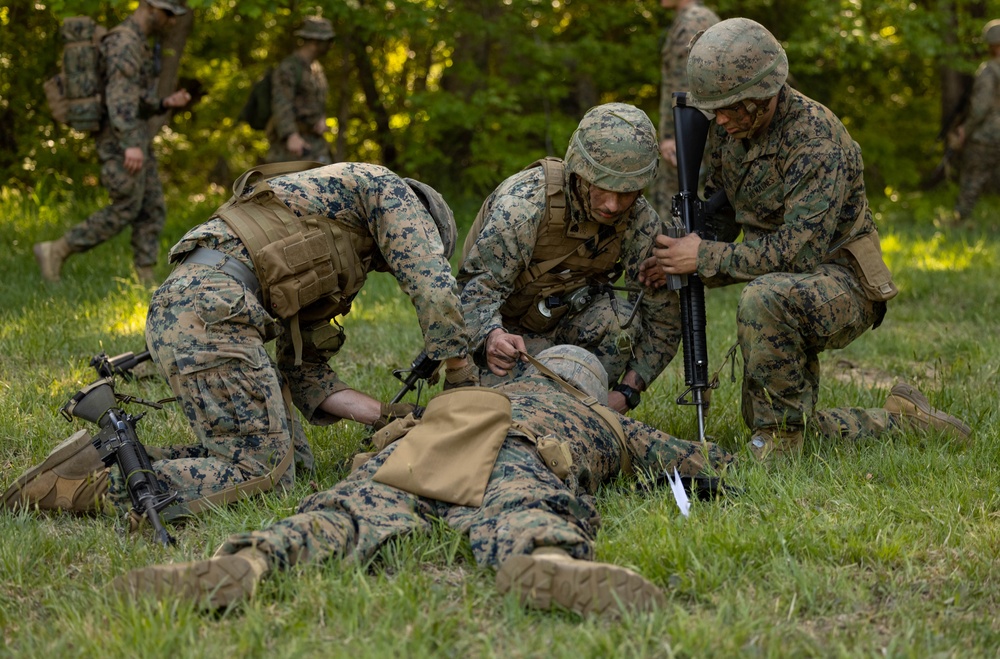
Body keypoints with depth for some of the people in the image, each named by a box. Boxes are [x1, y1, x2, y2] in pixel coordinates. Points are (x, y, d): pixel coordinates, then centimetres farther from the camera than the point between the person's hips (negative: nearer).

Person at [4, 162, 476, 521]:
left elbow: (304, 373, 29)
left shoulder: (320, 273, 36)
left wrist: (384, 415, 19)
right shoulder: (388, 189, 14)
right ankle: (91, 482, -14)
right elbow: (433, 284, 3)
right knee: (262, 473, -8)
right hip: (210, 311, -9)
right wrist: (460, 377, 12)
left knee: (293, 458, 11)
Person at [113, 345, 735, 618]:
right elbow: (711, 464, 47)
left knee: (345, 516, -21)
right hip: (515, 460, -2)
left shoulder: (496, 390, 48)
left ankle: (244, 563, -50)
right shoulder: (607, 421, 41)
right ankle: (552, 565, -68)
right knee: (517, 523, -33)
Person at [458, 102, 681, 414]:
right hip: (508, 328, -2)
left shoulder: (640, 223, -18)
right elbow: (477, 287, -32)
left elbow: (663, 317, -12)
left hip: (572, 316, 3)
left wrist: (627, 392, -24)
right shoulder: (524, 201, -30)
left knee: (622, 320, -30)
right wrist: (492, 336, -55)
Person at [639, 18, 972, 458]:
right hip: (788, 293, 9)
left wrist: (706, 258, -27)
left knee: (763, 300, -40)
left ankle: (778, 436, -23)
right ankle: (899, 419, 29)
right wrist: (679, 260, -7)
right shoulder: (728, 127, -1)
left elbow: (798, 251, -31)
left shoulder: (816, 139, -26)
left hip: (841, 285, -9)